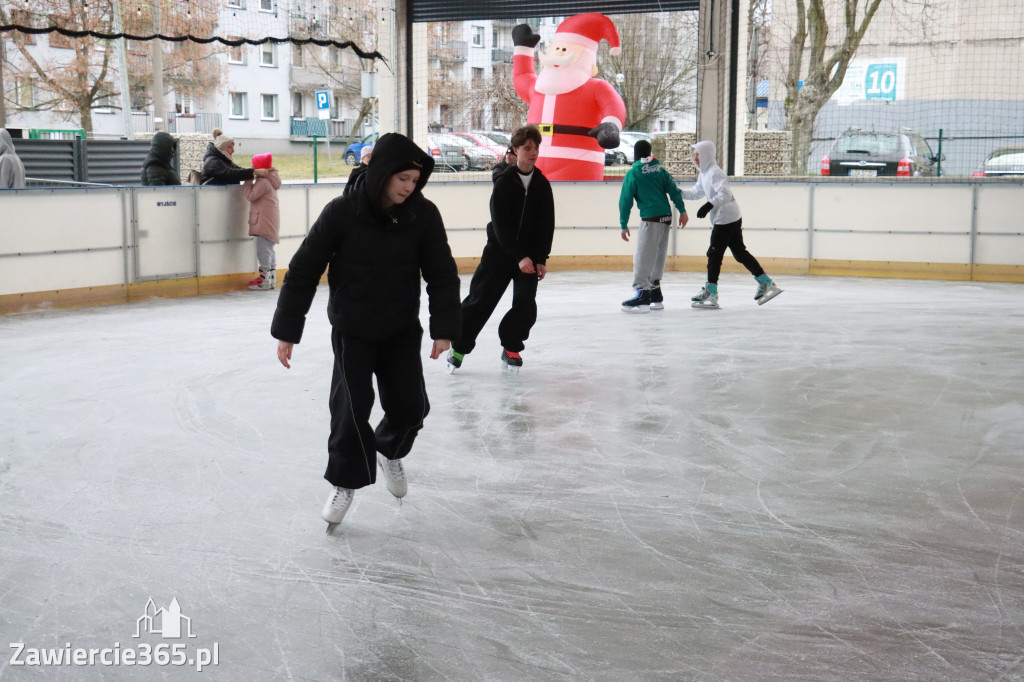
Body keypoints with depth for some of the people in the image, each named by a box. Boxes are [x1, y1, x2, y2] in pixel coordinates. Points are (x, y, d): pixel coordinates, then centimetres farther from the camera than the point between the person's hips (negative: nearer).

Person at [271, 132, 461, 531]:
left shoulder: (423, 215, -11)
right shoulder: (342, 214, -17)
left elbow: (442, 274, -5)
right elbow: (304, 271, -11)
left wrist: (444, 328, -12)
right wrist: (286, 330, -9)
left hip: (402, 330, 2)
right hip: (352, 331, -2)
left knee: (410, 405, 0)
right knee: (351, 407, -7)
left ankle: (390, 451, 34)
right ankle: (345, 483, 15)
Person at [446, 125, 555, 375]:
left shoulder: (542, 184, 0)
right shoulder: (504, 183, -10)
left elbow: (546, 224, 2)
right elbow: (501, 225, -14)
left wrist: (541, 259, -6)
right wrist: (520, 257, -19)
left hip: (530, 254, 3)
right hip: (500, 250, -3)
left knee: (526, 303, -5)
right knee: (480, 299, -1)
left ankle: (511, 349, 13)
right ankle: (459, 347, 11)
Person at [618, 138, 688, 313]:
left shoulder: (633, 174, -2)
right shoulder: (660, 170, 13)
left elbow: (626, 200, -3)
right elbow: (674, 190, 7)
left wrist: (624, 225, 1)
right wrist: (682, 211, 9)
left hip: (651, 220, -6)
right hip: (666, 219, 6)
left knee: (644, 257, -6)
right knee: (658, 256, 14)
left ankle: (642, 294, -14)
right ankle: (655, 297, 20)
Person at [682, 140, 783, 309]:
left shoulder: (714, 172, -16)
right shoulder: (703, 173, 14)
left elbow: (725, 194, -25)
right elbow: (697, 192, 23)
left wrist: (709, 205, -31)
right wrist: (680, 193, 11)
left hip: (726, 218, -10)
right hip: (732, 218, 10)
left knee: (714, 253, -6)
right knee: (740, 252, 12)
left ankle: (711, 293, -1)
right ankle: (766, 283, 15)